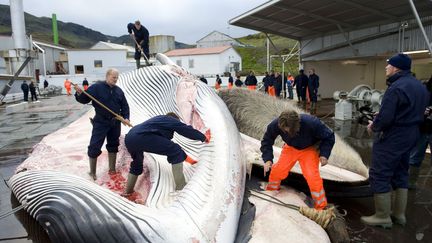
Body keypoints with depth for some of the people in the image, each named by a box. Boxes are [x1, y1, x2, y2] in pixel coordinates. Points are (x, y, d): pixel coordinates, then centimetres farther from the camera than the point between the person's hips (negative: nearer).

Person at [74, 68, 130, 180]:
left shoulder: (119, 90, 6)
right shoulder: (96, 87, -8)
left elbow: (125, 106, 10)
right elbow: (84, 99, -9)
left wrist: (126, 117, -4)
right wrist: (79, 93, -30)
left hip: (115, 122, 5)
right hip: (101, 122, -5)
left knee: (113, 145, 15)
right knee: (94, 146, -3)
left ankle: (112, 169, 29)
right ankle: (92, 172, 11)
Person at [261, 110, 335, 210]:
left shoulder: (311, 123, -37)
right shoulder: (275, 125, -31)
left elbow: (329, 137, -18)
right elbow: (266, 141, -11)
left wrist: (324, 154, -28)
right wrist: (268, 159, -23)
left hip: (309, 149, -2)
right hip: (290, 148, 3)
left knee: (312, 176, -19)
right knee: (277, 171, -8)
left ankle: (321, 208, 0)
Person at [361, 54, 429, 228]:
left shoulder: (396, 88, -22)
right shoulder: (420, 87, 9)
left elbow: (385, 118, -27)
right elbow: (416, 113, 15)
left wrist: (374, 126, -6)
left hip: (391, 138, -10)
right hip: (410, 136, 10)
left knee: (379, 175, 1)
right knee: (400, 174, 19)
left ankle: (383, 217, 10)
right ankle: (399, 214, 28)